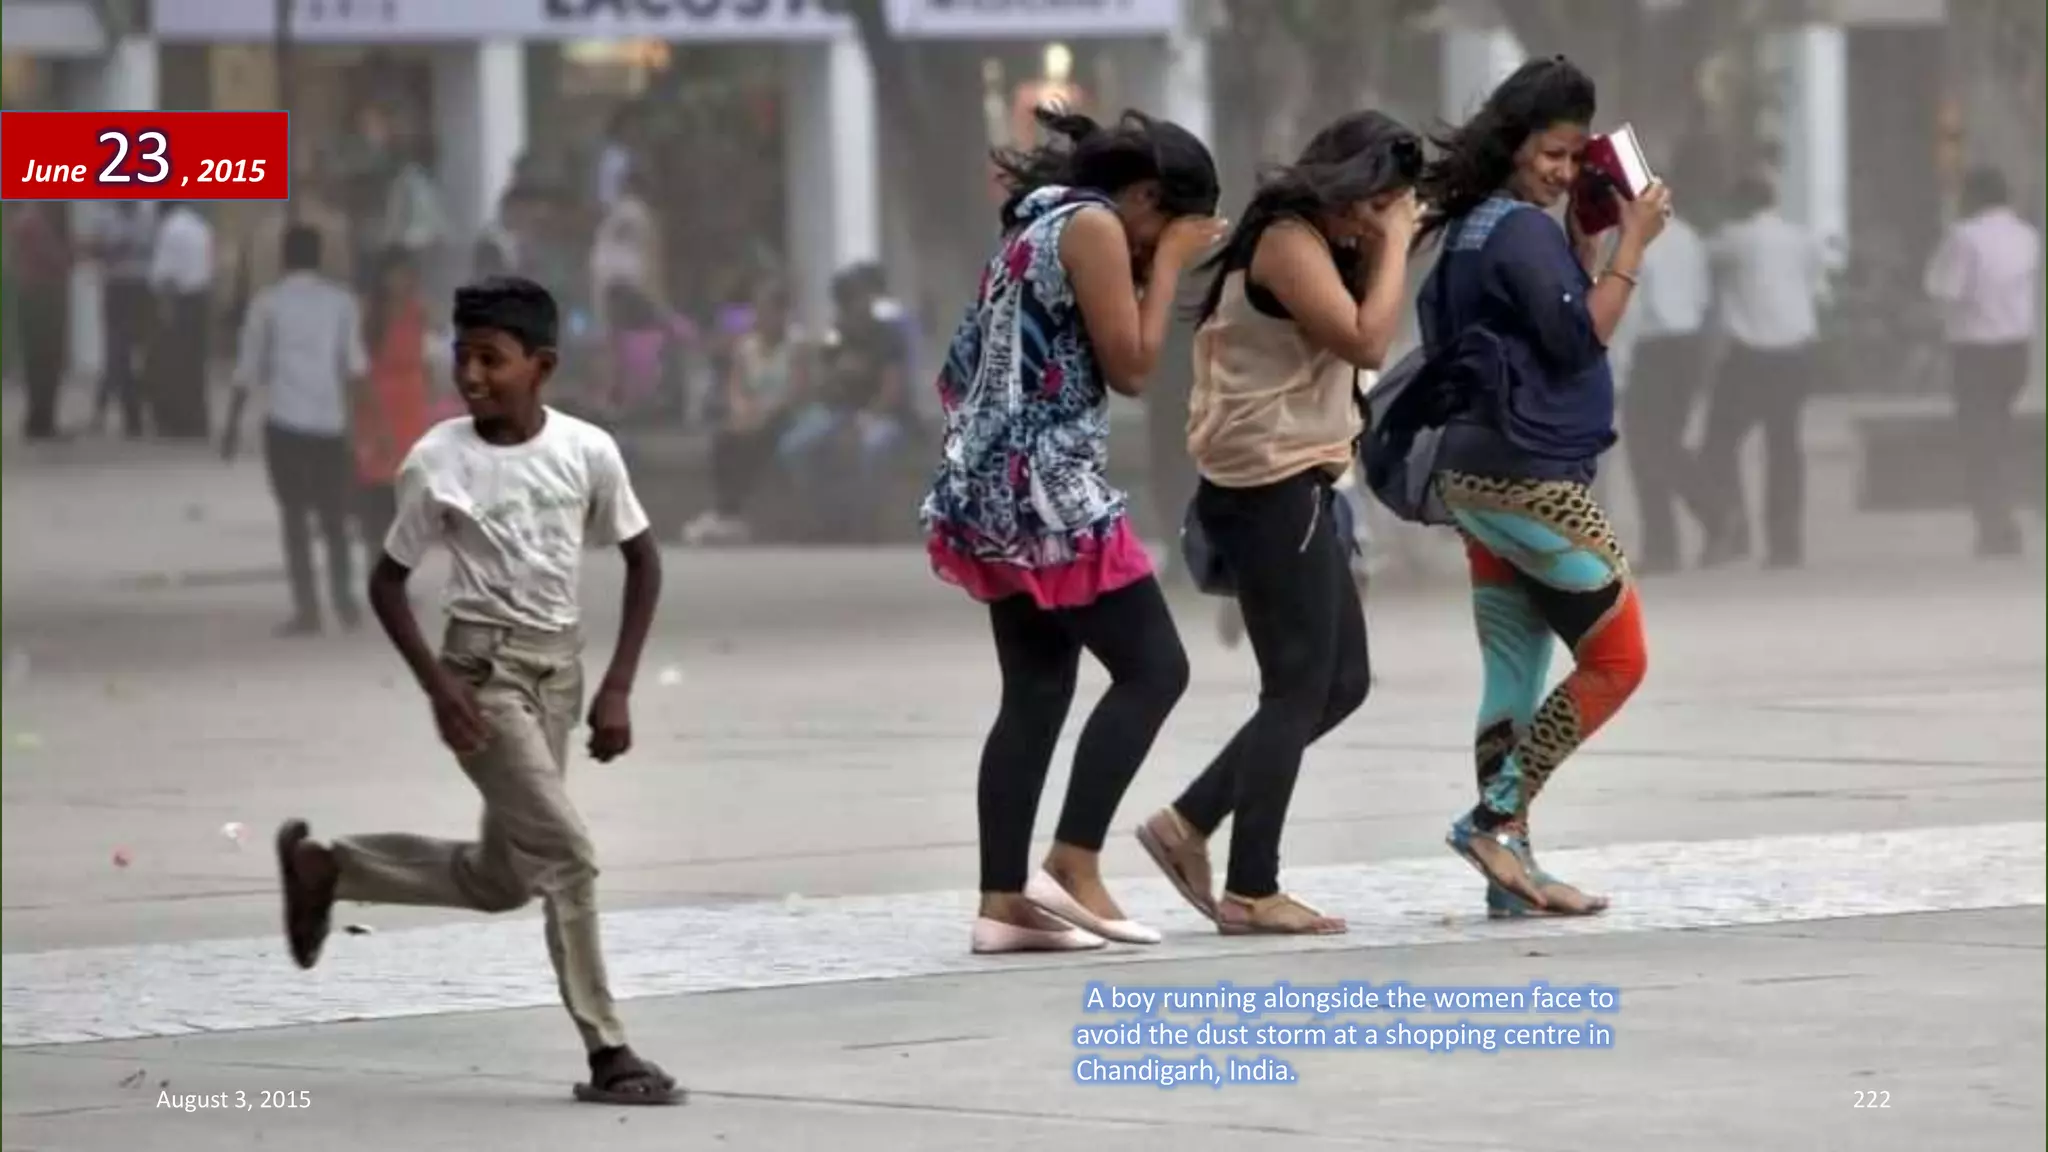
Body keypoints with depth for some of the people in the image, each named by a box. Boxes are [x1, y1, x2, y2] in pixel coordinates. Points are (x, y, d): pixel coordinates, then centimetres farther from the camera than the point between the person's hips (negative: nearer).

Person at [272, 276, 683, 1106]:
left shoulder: (588, 451, -7)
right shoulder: (437, 461, -12)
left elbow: (643, 562, 3)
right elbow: (388, 581, -3)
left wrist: (617, 689, -3)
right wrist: (438, 686, -15)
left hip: (559, 664, 5)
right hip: (484, 665, -5)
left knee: (501, 878, 11)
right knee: (566, 855, -14)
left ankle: (324, 865, 31)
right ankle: (607, 1054, -7)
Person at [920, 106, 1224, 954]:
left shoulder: (1038, 225, 20)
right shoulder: (1095, 226, -9)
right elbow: (1131, 366, -9)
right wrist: (1167, 266, 0)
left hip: (997, 491, 10)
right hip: (1050, 490, -10)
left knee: (1036, 694, 7)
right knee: (1153, 669, -6)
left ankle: (1004, 902, 2)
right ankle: (1073, 865, -12)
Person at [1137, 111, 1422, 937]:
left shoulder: (1317, 244, 17)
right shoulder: (1289, 240, -14)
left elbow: (1363, 338, 17)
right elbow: (1367, 343, -22)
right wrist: (1393, 245, -15)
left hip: (1293, 488, 11)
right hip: (1272, 488, -11)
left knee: (1340, 683, 12)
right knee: (1299, 689, -7)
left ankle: (1189, 824, 14)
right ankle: (1251, 892, -4)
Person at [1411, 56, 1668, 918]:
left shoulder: (1471, 230, 15)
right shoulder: (1522, 231, -13)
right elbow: (1582, 339, -16)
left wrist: (1584, 237, 14)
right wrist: (1632, 244, -13)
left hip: (1481, 477, 9)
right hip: (1533, 478, -9)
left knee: (1513, 675, 8)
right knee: (1616, 659, -2)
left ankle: (1510, 872, 6)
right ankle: (1496, 817, -6)